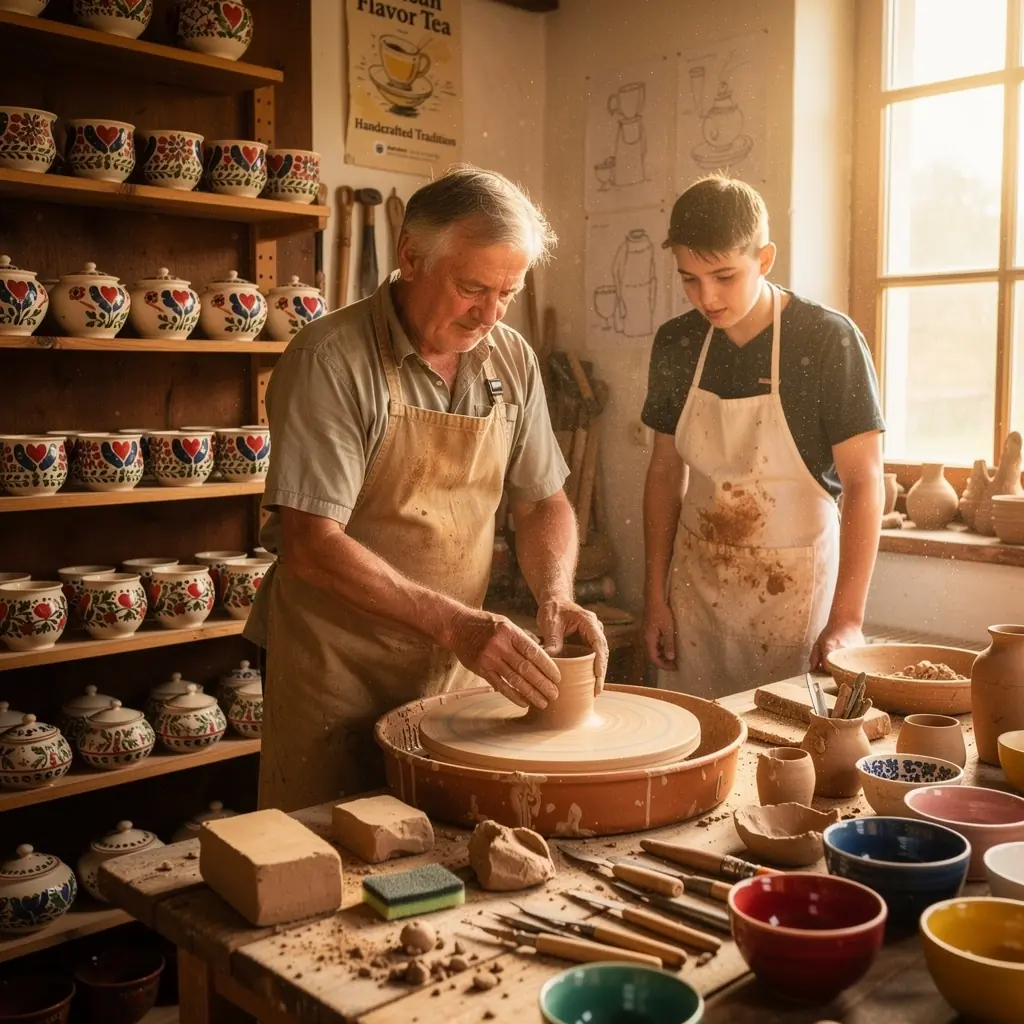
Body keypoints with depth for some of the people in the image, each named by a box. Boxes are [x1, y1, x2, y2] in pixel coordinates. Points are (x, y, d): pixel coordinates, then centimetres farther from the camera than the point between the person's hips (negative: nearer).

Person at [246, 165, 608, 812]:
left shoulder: (513, 360, 2)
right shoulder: (331, 359, -17)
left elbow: (543, 500, 10)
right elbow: (311, 544, -21)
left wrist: (556, 595, -9)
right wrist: (454, 623, -28)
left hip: (461, 663, 5)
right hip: (338, 669, -5)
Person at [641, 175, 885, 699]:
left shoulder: (829, 340, -12)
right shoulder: (676, 344, 1)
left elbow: (863, 482, -13)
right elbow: (666, 471, 8)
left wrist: (847, 619, -20)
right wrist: (655, 595, 6)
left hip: (796, 584, -3)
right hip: (697, 583, 4)